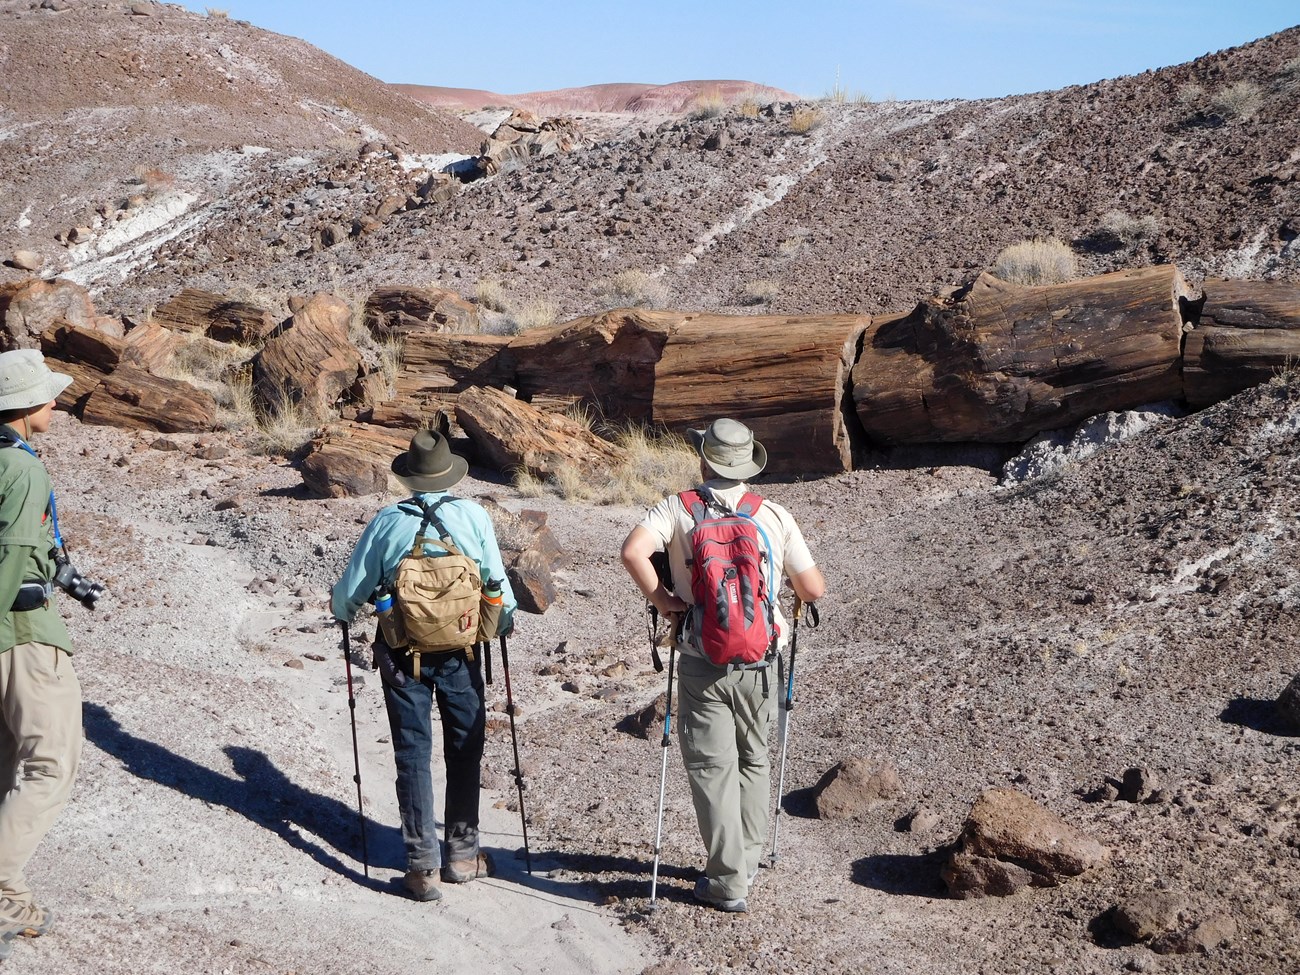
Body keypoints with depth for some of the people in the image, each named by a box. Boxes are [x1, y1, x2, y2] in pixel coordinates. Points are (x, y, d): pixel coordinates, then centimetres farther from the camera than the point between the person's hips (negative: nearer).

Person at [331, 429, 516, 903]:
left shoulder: (388, 521, -7)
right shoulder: (473, 516, -6)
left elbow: (349, 592, -3)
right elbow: (498, 586, -3)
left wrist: (344, 614, 20)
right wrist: (504, 622, 18)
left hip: (402, 654, -1)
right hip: (461, 653, 1)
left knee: (413, 755, 6)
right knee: (464, 750, 15)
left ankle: (423, 867, 3)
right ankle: (462, 854, 22)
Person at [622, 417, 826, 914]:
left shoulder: (678, 509, -6)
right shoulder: (774, 515, -1)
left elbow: (632, 551, -24)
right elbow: (814, 589, -1)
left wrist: (661, 600, -10)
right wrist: (791, 588, 22)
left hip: (703, 663, -2)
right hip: (760, 661, 2)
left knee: (712, 766, 5)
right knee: (753, 760, 20)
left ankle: (727, 881, 5)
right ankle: (747, 859, 29)